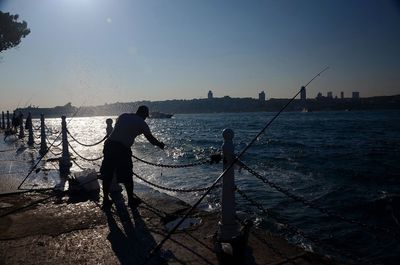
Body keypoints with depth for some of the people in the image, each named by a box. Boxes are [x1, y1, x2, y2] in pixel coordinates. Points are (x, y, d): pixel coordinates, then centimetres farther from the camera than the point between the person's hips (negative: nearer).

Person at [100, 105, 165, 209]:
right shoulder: (141, 123, 5)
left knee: (107, 175, 13)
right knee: (127, 177, 9)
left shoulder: (123, 115, 19)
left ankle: (106, 200, 19)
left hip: (109, 144, 5)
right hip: (122, 148, -5)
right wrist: (160, 144, 27)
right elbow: (151, 138, 10)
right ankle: (131, 200, 22)